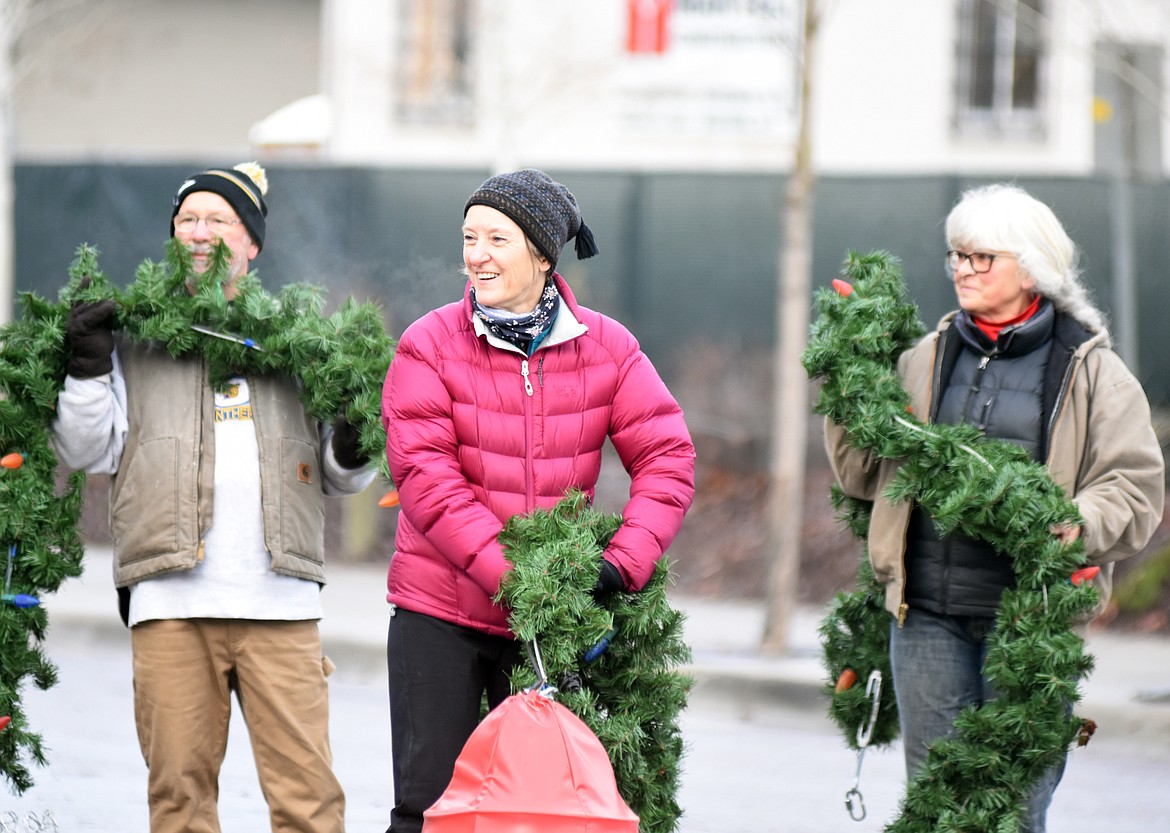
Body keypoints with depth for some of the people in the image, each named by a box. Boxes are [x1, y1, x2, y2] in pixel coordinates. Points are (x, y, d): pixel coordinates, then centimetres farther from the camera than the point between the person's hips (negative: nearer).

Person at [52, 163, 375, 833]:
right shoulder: (135, 335, 15)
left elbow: (338, 477, 21)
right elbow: (88, 451, 10)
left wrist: (352, 453, -1)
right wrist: (89, 367, -3)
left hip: (280, 602, 0)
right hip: (171, 601, 0)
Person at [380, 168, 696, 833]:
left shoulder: (606, 347, 1)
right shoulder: (431, 345, -5)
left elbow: (667, 456, -2)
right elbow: (424, 473, -13)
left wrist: (625, 562, -18)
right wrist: (506, 573, -24)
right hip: (442, 610, -2)